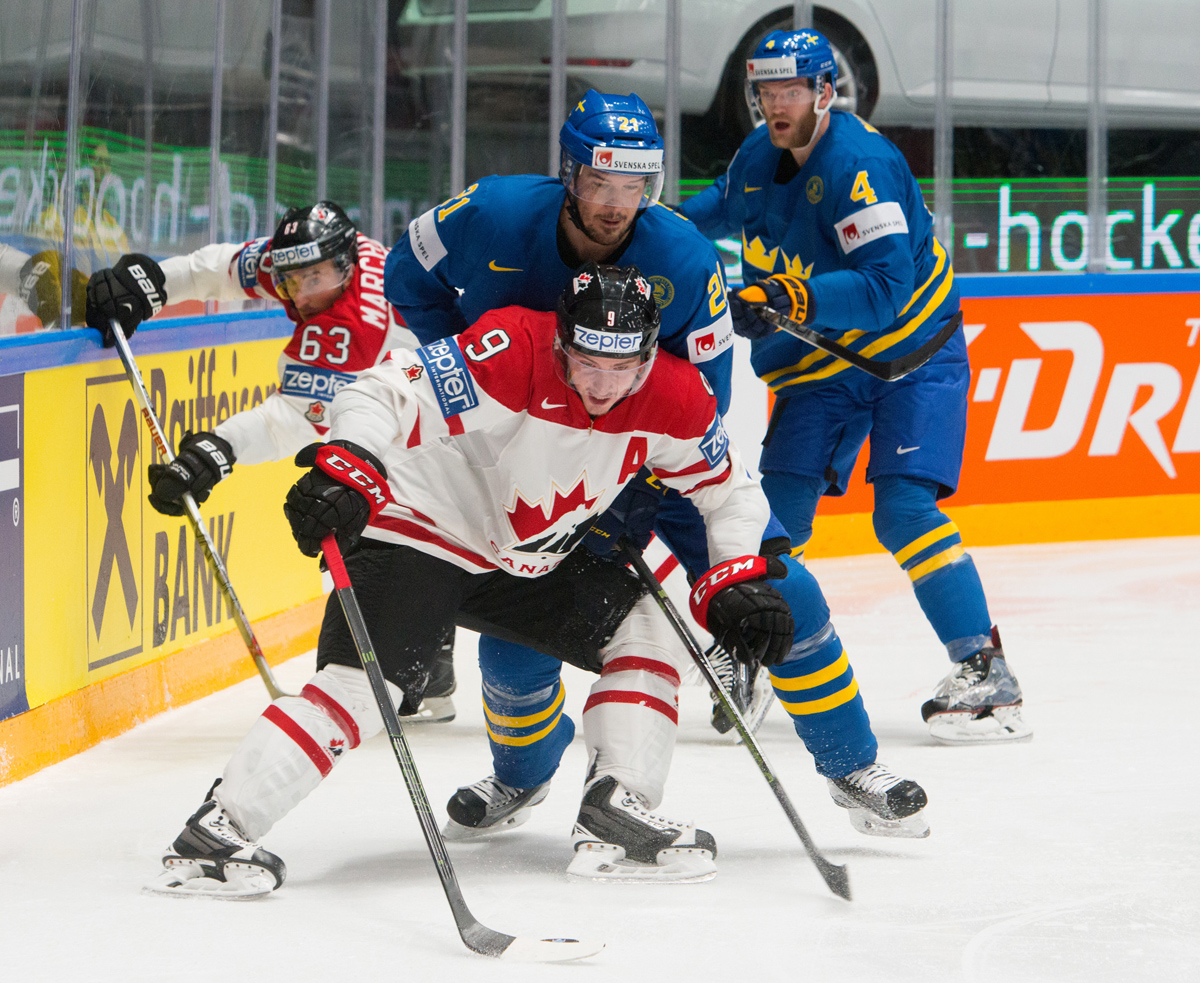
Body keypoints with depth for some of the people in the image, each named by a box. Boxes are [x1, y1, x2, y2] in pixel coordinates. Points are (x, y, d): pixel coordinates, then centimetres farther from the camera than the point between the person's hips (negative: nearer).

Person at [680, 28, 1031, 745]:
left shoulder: (860, 163, -25)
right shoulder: (760, 158, 0)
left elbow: (886, 286, -34)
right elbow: (722, 209, 27)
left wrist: (796, 298, -43)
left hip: (912, 353, -7)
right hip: (822, 362, 7)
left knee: (905, 510, -20)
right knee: (776, 508, -3)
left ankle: (987, 674, -16)